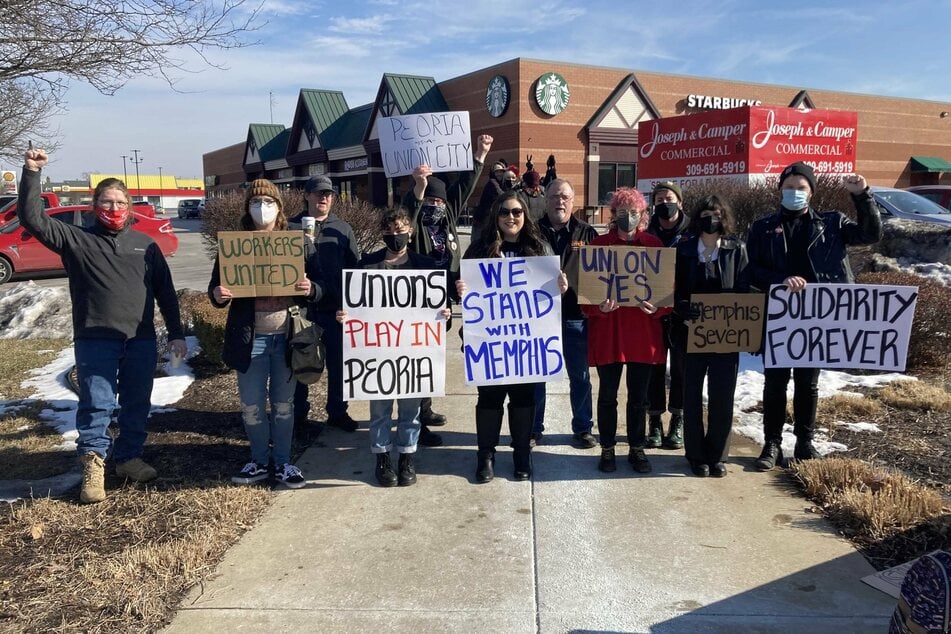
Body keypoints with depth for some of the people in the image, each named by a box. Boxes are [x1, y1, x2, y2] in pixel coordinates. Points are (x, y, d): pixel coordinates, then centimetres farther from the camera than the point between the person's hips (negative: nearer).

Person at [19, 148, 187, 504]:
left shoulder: (145, 244, 10)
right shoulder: (77, 239, 3)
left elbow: (165, 291, 11)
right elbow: (33, 219, -9)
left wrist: (176, 333, 8)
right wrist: (31, 174, -18)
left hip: (141, 340, 3)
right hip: (95, 340, -3)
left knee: (137, 404, 11)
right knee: (97, 405, -1)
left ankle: (129, 458, 27)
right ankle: (93, 467, 9)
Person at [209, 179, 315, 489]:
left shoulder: (300, 243, 3)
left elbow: (321, 288, 4)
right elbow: (215, 287, 7)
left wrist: (310, 289, -19)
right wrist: (217, 295, -16)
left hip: (287, 336, -1)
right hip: (249, 338, 1)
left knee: (283, 404, 10)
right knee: (251, 406, 8)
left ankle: (282, 462, 24)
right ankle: (259, 460, 27)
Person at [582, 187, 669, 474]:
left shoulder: (654, 244, 3)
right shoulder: (599, 244, -1)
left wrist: (657, 307, -16)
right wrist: (599, 306, -23)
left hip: (644, 333, 1)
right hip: (607, 332, -1)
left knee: (639, 396, 11)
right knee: (607, 394, 9)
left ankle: (637, 449, 25)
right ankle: (607, 449, 23)